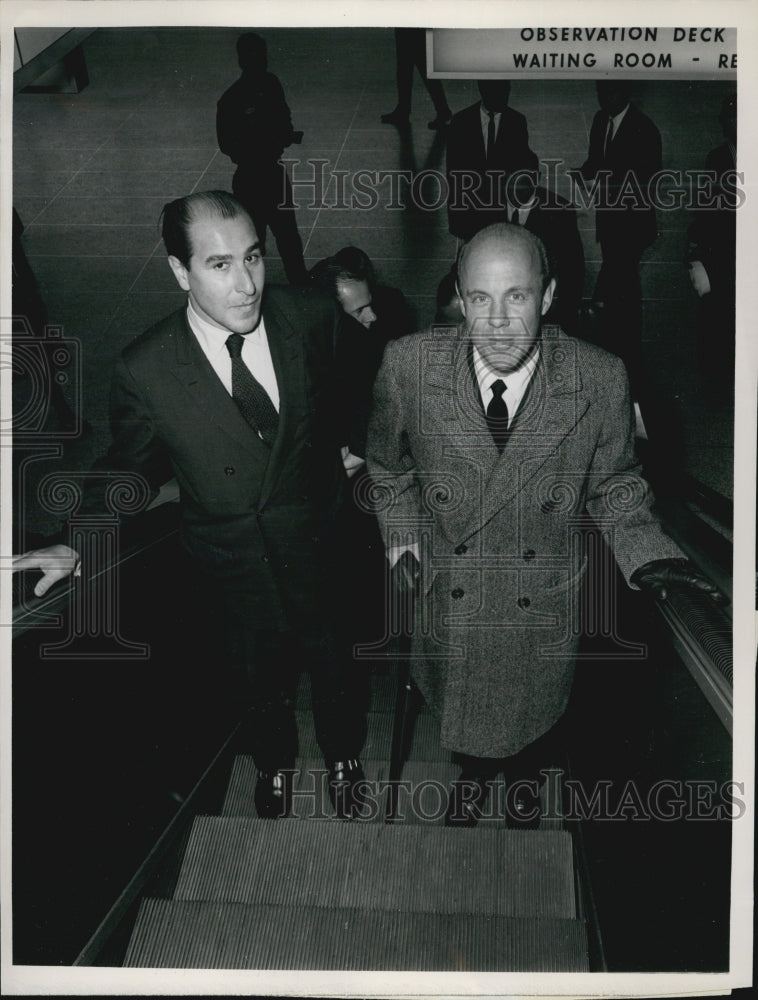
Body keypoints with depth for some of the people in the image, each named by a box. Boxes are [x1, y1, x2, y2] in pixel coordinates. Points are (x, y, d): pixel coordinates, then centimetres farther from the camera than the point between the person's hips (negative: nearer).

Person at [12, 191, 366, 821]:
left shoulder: (313, 316, -19)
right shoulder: (145, 370, -22)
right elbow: (130, 468, -6)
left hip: (326, 557, 1)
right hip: (238, 582, -1)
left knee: (334, 673, 26)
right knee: (264, 687, 26)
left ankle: (343, 753, 61)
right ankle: (275, 762, 61)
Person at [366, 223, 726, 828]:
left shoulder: (600, 380, -22)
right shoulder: (409, 365, -20)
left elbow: (614, 484, -6)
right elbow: (388, 464, 0)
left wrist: (648, 552, -21)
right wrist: (402, 536, -8)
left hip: (544, 604, 0)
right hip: (447, 592, 1)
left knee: (535, 710, 26)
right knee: (458, 704, 27)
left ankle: (525, 777, 63)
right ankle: (473, 772, 63)